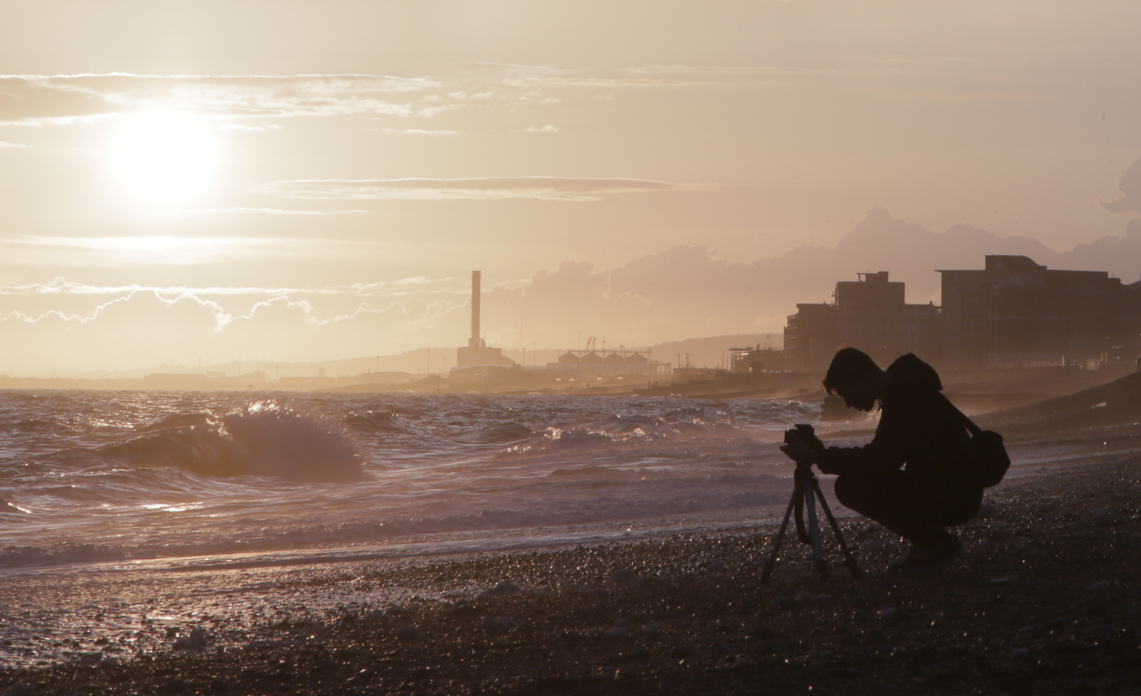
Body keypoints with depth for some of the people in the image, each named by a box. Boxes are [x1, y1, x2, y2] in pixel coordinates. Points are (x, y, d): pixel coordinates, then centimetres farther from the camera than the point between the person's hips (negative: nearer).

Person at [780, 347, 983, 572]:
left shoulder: (908, 400, -20)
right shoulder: (903, 392, 11)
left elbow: (878, 461, -24)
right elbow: (879, 459, 16)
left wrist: (817, 456, -19)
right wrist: (822, 454, 5)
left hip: (955, 496, -10)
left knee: (852, 487, -16)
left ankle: (938, 543, -8)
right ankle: (927, 544, 10)